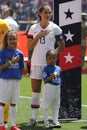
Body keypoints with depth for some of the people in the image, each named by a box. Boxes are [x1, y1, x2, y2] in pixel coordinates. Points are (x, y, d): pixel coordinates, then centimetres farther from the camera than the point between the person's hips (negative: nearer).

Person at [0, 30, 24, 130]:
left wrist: (18, 76, -1)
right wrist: (11, 62, -17)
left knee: (13, 103, 11)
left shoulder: (19, 53, 4)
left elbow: (21, 68, 12)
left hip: (16, 80, 4)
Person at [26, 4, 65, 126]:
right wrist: (39, 36, -11)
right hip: (36, 63, 2)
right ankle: (34, 118, 11)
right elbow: (29, 47, 1)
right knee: (35, 92, 5)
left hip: (50, 63, -2)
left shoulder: (55, 28, 0)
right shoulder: (33, 28, 6)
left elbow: (62, 46, 5)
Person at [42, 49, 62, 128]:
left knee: (56, 106, 14)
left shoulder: (59, 69, 7)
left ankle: (55, 121, 22)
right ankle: (46, 122, 8)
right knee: (46, 106, 2)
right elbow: (45, 80, -17)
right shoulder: (46, 69, -10)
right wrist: (53, 76, -24)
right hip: (49, 88, -6)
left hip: (57, 88, 6)